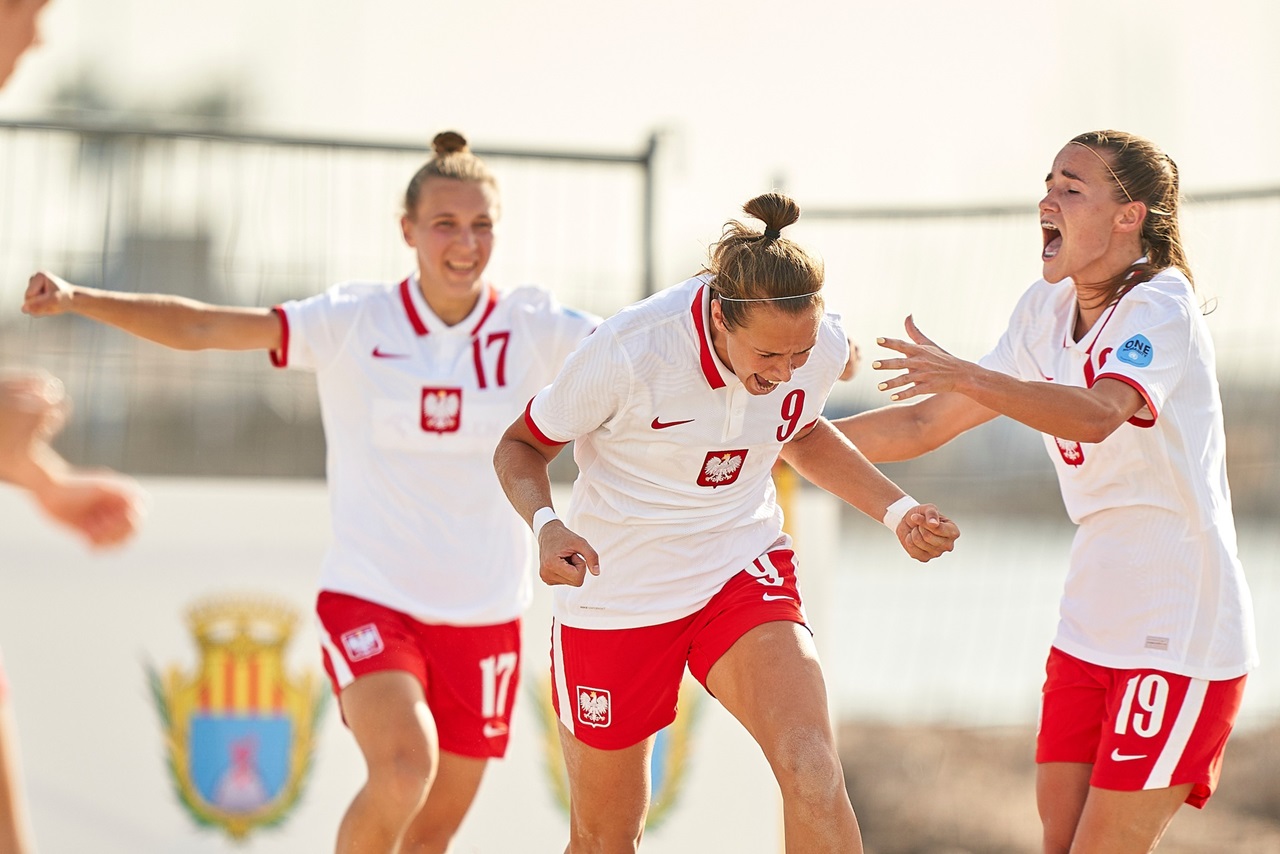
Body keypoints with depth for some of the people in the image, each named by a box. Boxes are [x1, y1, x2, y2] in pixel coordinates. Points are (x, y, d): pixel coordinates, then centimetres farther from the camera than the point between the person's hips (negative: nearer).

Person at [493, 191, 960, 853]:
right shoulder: (626, 351, -26)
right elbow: (521, 445, -8)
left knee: (812, 771, -25)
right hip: (616, 592, -2)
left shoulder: (823, 349, -13)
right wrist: (545, 525, -28)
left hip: (743, 572, 2)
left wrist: (897, 511, 2)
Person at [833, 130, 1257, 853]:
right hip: (1091, 625, 8)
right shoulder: (1045, 310, 9)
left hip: (1181, 633, -8)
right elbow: (927, 424, 15)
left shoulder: (1162, 307, -14)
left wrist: (969, 378, -47)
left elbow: (1095, 414, -34)